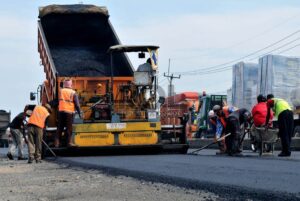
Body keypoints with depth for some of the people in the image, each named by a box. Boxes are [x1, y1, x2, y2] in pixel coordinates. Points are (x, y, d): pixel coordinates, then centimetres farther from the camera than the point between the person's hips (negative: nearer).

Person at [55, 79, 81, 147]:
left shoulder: (61, 91, 6)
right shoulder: (73, 93, -3)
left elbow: (57, 101, 5)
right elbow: (77, 104, -5)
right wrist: (79, 113, 0)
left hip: (61, 111, 3)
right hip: (69, 112, -3)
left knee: (60, 127, 9)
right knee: (69, 128, 2)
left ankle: (57, 142, 7)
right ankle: (69, 142, 0)